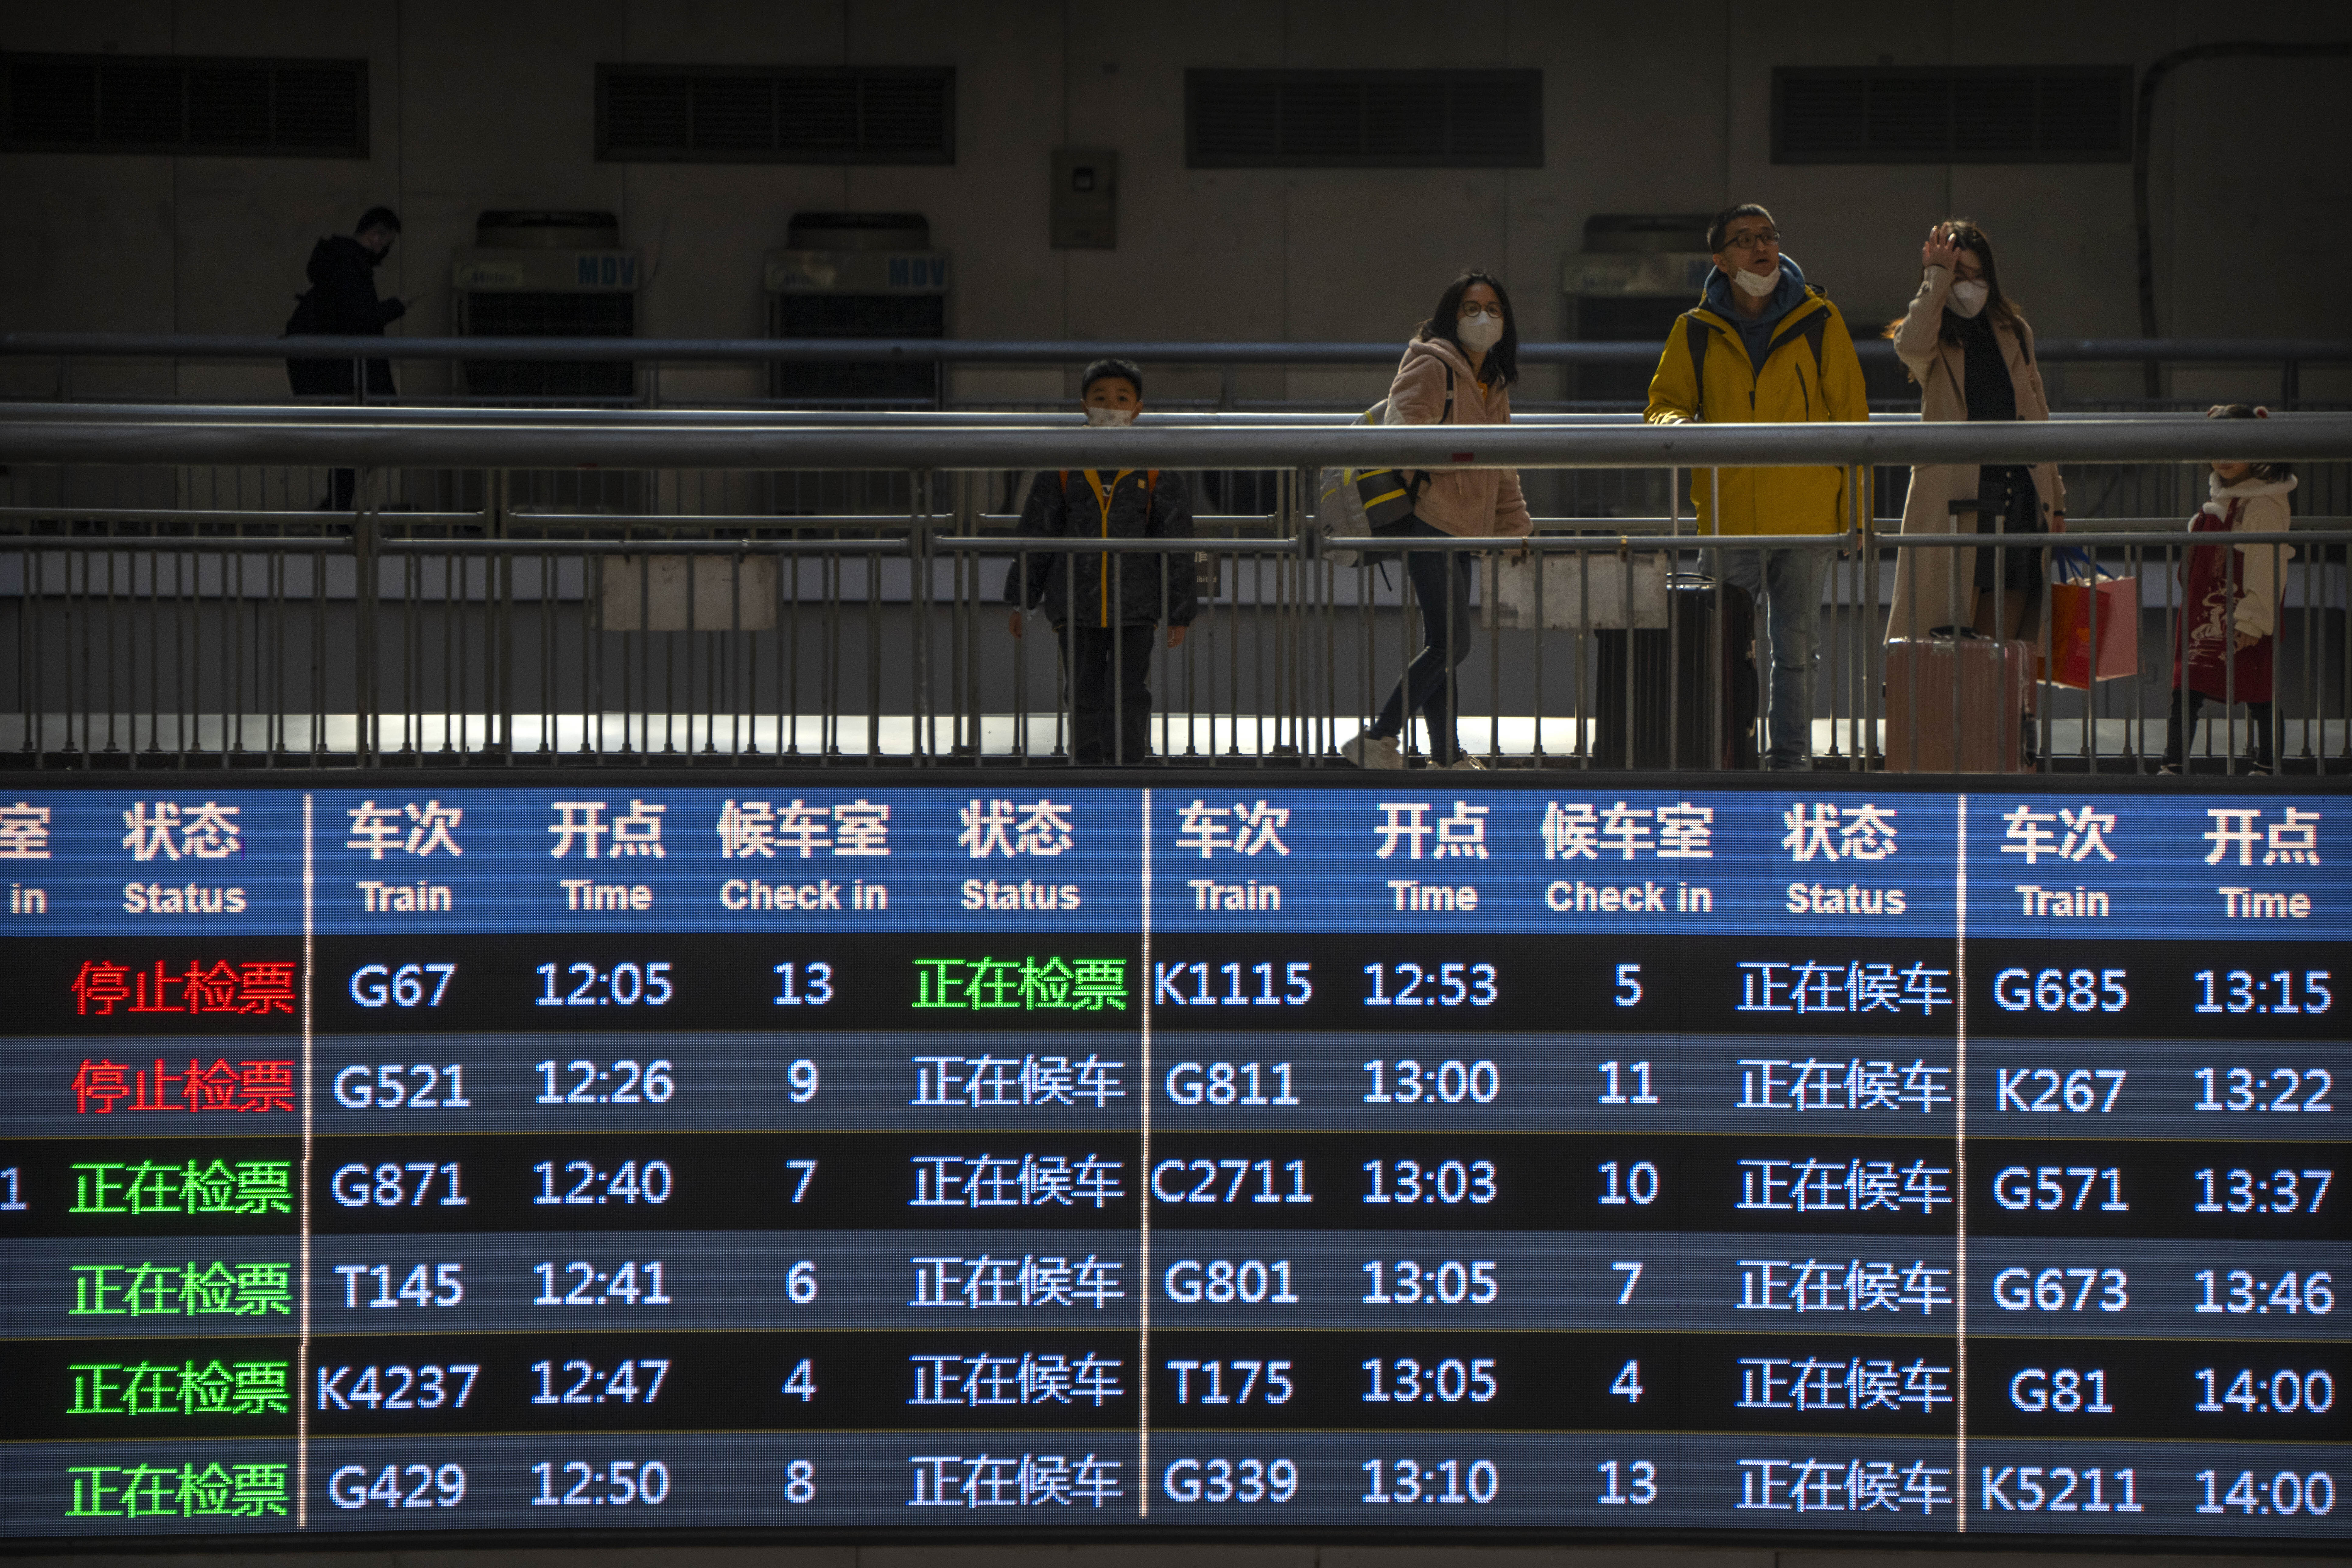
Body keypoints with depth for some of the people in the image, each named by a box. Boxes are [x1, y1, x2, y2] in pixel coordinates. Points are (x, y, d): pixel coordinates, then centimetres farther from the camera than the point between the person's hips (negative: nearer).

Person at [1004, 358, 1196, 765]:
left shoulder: (1158, 468, 0)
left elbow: (1177, 543, 3)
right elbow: (1036, 533, 7)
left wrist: (1180, 612, 1)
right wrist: (1021, 600, 6)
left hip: (1135, 608, -1)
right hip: (1075, 606, 1)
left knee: (1129, 701, -3)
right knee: (1085, 702, 6)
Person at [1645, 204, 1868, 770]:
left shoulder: (1818, 320, 3)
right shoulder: (1696, 332, 6)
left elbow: (1851, 417, 5)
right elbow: (1664, 404, 11)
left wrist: (1854, 508, 0)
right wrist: (1676, 425, -15)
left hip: (1806, 516, -1)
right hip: (1731, 520, 1)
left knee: (1795, 649, 5)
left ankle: (1791, 761, 12)